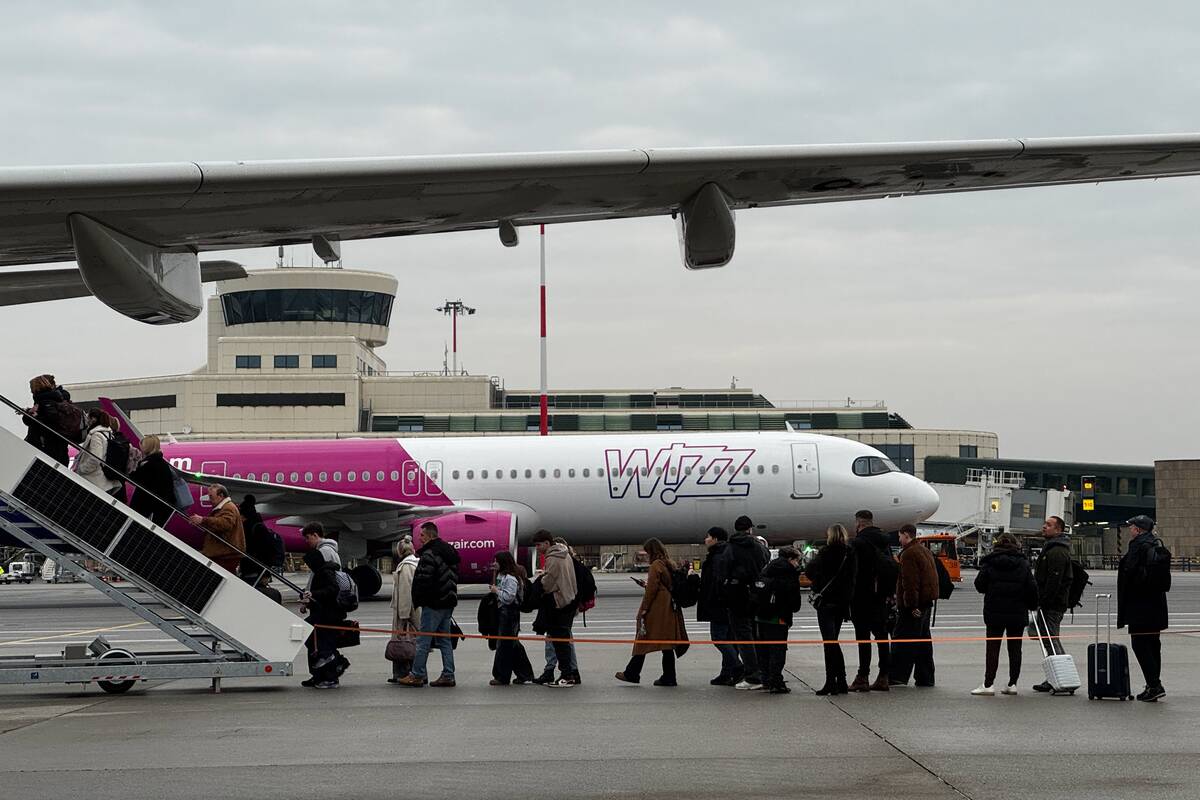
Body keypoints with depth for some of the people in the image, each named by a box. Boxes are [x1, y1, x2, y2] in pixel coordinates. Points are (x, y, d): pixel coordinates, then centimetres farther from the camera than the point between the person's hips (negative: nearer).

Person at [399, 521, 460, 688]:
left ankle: (417, 675, -2)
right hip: (449, 602, 9)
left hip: (434, 604, -9)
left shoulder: (429, 554, -16)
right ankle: (448, 675, 10)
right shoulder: (450, 551, 14)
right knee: (445, 640, 11)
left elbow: (423, 581, -20)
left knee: (423, 640, -4)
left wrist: (417, 600, -8)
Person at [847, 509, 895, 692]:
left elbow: (853, 572, -16)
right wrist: (890, 593, 19)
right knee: (881, 635, 10)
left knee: (863, 636, -5)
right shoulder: (884, 542, 12)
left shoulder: (857, 543, -12)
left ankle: (863, 677, -6)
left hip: (862, 597, -7)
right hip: (881, 598, 7)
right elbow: (893, 568, 16)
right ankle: (883, 677, 11)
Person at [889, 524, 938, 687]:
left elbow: (910, 582, -22)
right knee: (923, 640, 13)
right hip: (927, 603, 10)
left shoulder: (909, 554, -14)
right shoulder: (925, 551, 18)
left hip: (912, 606, -10)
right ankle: (925, 678, 16)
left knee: (903, 642, -8)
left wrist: (911, 604, -23)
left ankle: (898, 677, -10)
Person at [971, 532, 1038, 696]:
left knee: (992, 647, 2)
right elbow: (1032, 587, -2)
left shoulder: (989, 562, -4)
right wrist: (1032, 605, 12)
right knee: (1015, 647, 9)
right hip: (1018, 613, 1)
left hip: (995, 612, -1)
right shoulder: (1023, 563, 0)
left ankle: (988, 684, -3)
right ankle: (1012, 684, 8)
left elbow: (979, 585, -4)